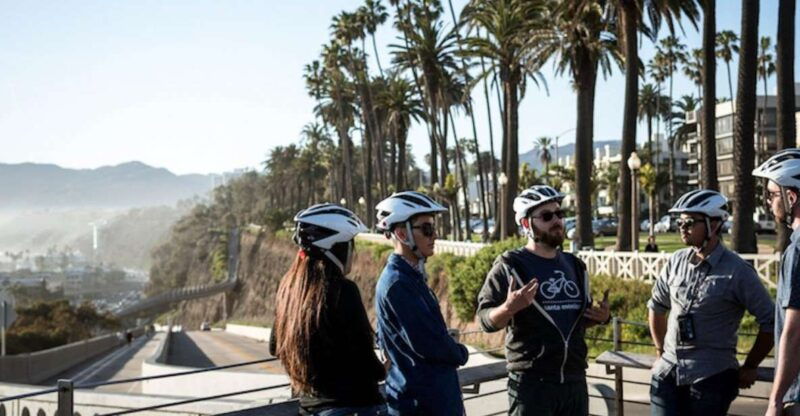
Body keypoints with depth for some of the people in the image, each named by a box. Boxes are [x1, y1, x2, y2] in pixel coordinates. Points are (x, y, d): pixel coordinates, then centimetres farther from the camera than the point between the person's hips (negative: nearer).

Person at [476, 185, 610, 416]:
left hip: (575, 381, 6)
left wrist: (601, 317, 2)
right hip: (531, 383, -6)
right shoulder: (510, 266, -8)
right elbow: (485, 319, -11)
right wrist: (509, 307, -31)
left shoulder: (575, 266, 12)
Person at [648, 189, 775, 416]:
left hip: (710, 378, -4)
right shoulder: (676, 261, 4)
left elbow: (770, 321, -5)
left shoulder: (737, 271, -10)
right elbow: (657, 306, 18)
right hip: (667, 373, 4)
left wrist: (750, 367, 0)